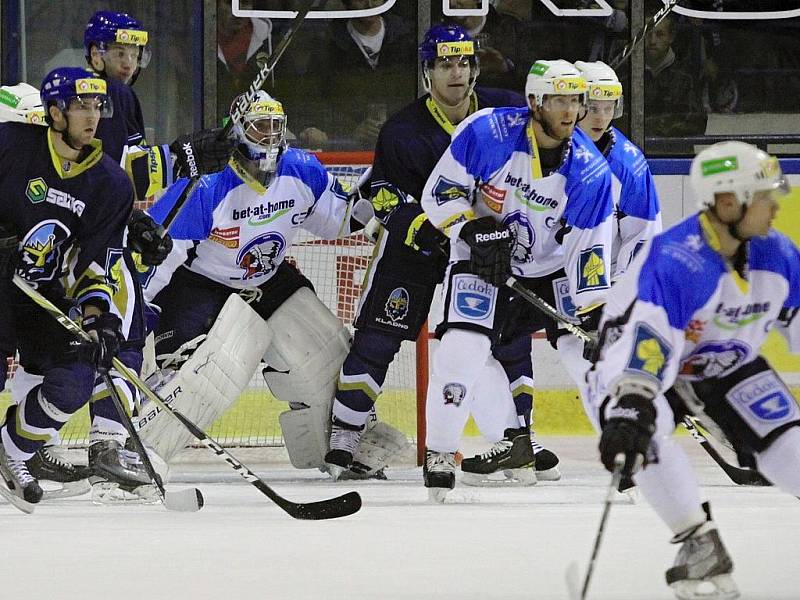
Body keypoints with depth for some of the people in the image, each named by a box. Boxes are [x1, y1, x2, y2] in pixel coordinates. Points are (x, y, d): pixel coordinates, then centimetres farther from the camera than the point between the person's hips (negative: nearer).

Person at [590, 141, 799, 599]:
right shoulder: (675, 262, -35)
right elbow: (645, 341, -45)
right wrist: (628, 410, -57)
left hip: (731, 367, 5)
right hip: (642, 364, -5)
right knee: (642, 432, -34)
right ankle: (701, 546, -22)